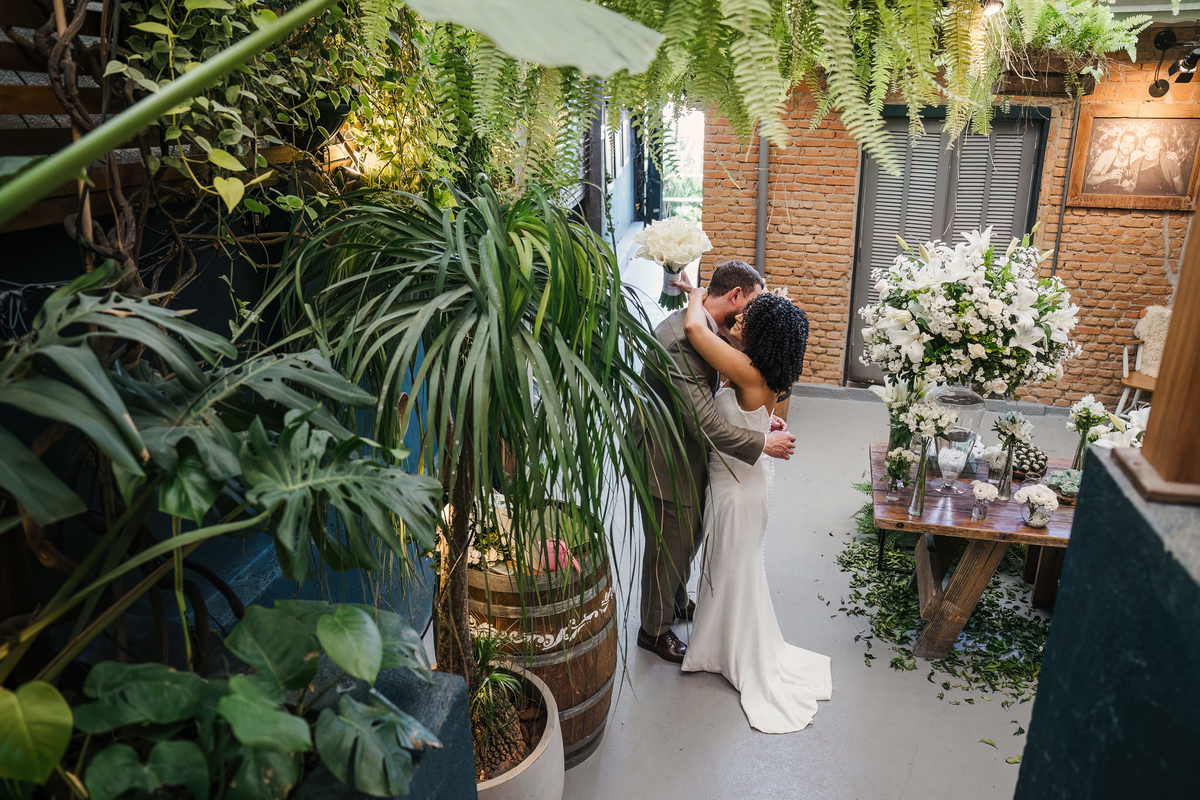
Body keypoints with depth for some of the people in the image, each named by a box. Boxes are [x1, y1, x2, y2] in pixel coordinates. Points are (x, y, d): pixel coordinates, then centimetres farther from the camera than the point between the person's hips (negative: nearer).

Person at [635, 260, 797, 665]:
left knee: (689, 537, 27)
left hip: (689, 457, 10)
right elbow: (706, 424, -33)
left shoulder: (704, 329, 1)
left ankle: (677, 603, 52)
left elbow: (710, 399, 11)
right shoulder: (679, 339, -31)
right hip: (667, 464, -10)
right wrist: (763, 442, -22)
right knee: (667, 549, 10)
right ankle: (655, 629, 33)